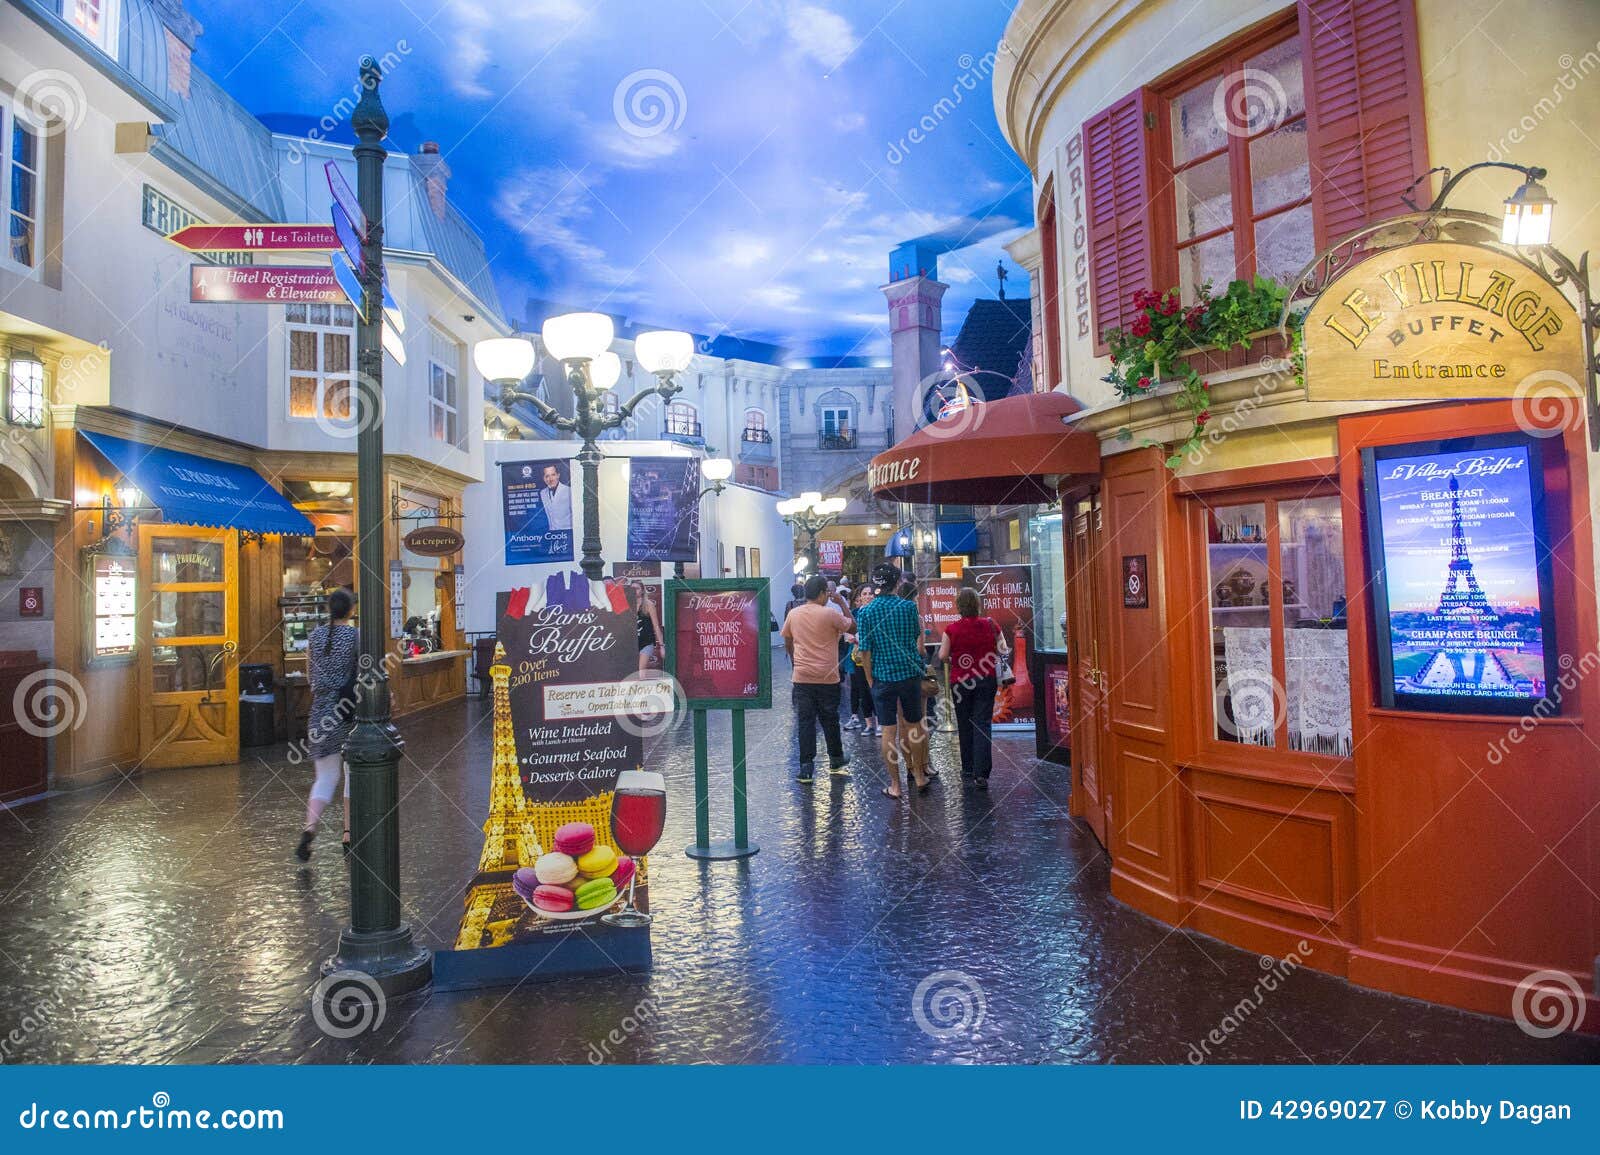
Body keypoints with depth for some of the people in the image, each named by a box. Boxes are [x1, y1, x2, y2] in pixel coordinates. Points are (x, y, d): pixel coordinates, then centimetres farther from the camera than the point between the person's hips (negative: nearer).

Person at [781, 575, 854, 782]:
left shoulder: (793, 614, 2)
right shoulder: (830, 613, -11)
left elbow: (787, 643, 12)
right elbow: (853, 627, 1)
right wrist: (842, 604, 5)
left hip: (802, 677, 2)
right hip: (827, 677, -2)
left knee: (805, 721, 4)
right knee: (830, 720, 13)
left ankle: (806, 768, 1)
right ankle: (836, 761, 28)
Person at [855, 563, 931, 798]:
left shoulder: (866, 612, -7)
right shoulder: (909, 607, -4)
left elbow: (865, 651, -6)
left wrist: (870, 679, 5)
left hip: (883, 676, -1)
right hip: (910, 673, 1)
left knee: (888, 731, 4)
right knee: (913, 727, 15)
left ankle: (895, 785, 8)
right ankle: (919, 776, 25)